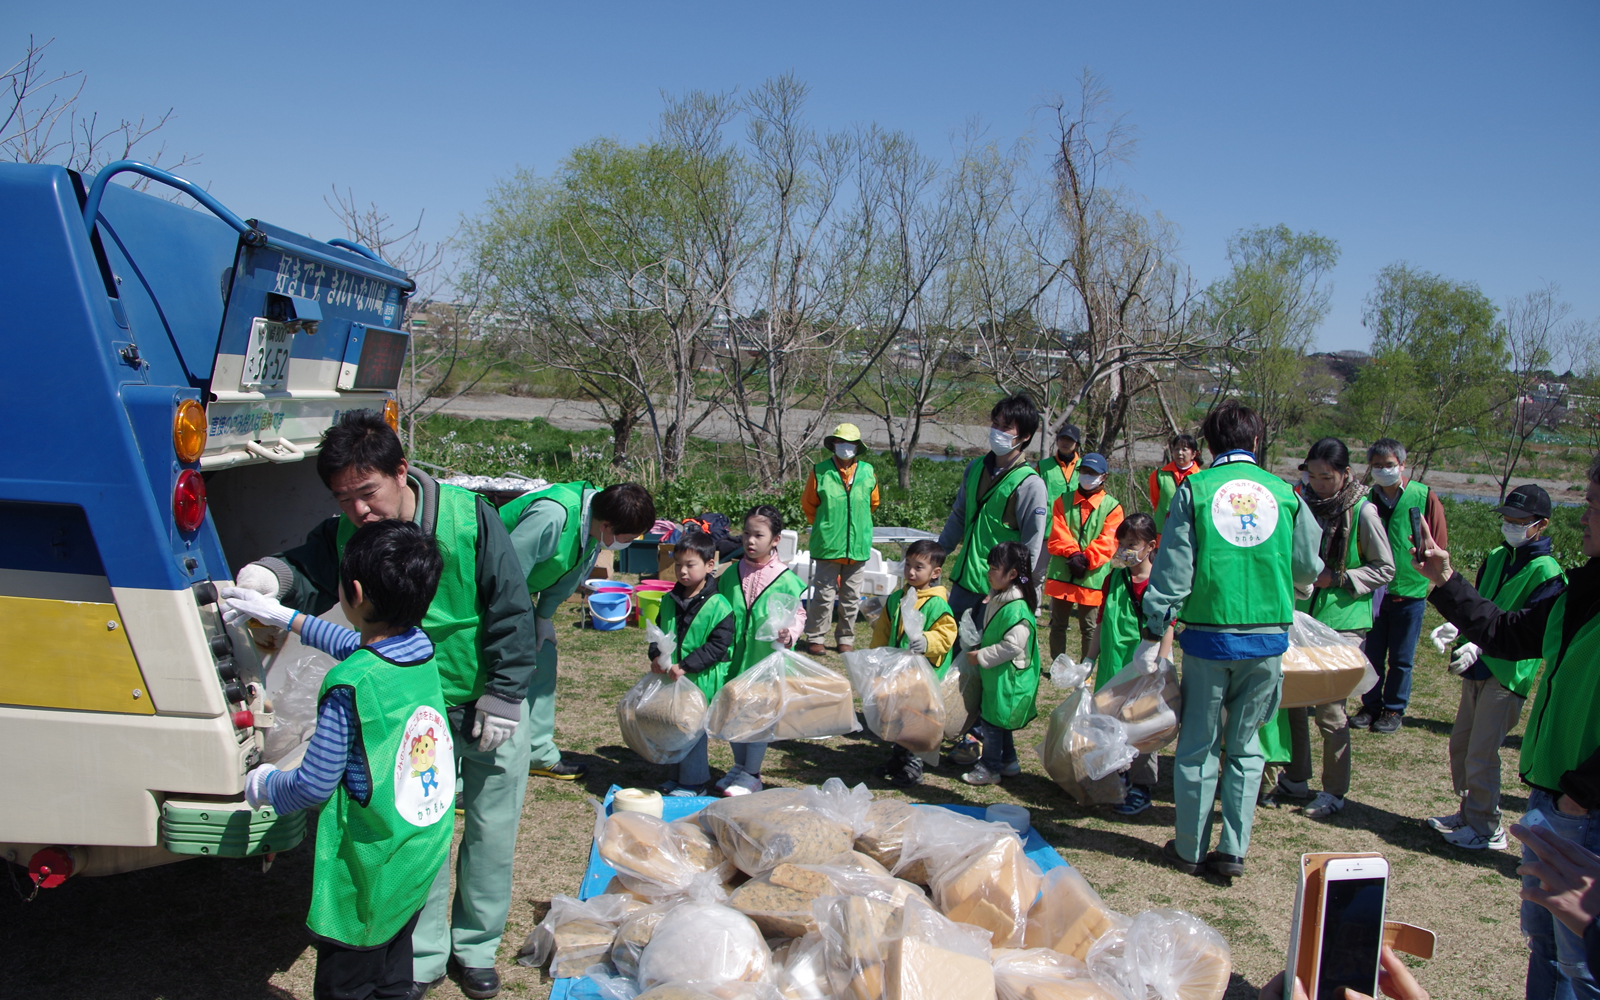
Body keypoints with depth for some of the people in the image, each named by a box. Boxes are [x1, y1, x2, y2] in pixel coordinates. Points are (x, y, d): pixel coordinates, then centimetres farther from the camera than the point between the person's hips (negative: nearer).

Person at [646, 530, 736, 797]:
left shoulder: (718, 606, -14)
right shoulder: (669, 600, 5)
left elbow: (718, 646, -17)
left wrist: (685, 666, -23)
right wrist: (656, 656, -7)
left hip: (701, 682, -6)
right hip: (670, 680, 6)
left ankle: (693, 784, 16)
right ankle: (674, 778, 32)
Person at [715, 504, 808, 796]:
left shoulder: (785, 579, -8)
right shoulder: (731, 574, 3)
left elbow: (798, 614, -3)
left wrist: (788, 633, -22)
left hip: (766, 660, -4)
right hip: (734, 661, 4)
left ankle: (751, 775, 17)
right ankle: (739, 766, 31)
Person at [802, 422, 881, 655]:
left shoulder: (867, 473, 2)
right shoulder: (820, 471, -5)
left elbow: (873, 503, 19)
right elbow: (808, 504, 9)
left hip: (858, 546, 3)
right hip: (827, 546, -3)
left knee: (851, 597, 10)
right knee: (824, 595, 1)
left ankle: (845, 639, 22)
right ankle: (815, 638, 12)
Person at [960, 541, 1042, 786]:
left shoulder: (1016, 609, -25)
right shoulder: (998, 599, 6)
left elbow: (1012, 646, -29)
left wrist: (981, 656, -21)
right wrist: (979, 651, 11)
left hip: (1008, 678, -10)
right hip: (995, 675, 10)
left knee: (993, 720, 0)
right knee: (999, 719, 20)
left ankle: (990, 768, 13)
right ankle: (1008, 762, 33)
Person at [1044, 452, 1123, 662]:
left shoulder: (1112, 507, 1)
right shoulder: (1063, 501, 8)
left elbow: (1108, 542, -8)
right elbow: (1058, 533, -2)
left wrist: (1086, 558, -21)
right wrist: (1072, 553, -18)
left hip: (1092, 578, -2)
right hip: (1061, 574, 2)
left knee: (1089, 629, 7)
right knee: (1058, 625, 10)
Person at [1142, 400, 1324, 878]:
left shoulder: (1195, 489, -3)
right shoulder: (1284, 493, 1)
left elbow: (1172, 571, -6)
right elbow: (1308, 570, 8)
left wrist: (1153, 634, -2)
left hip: (1209, 636, -1)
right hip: (1268, 639, 1)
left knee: (1197, 745, 9)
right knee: (1245, 746, 13)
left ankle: (1190, 848, 17)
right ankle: (1233, 849, 14)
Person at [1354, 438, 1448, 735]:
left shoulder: (1424, 497, -5)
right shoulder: (1367, 500, 3)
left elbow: (1439, 543, 0)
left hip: (1409, 590, -2)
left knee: (1401, 659, 7)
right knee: (1372, 654, 10)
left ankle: (1394, 709, 20)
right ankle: (1371, 706, 23)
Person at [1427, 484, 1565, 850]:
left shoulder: (1547, 572, -13)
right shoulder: (1496, 557, 10)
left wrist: (1480, 646, -28)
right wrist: (1456, 625, -4)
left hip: (1508, 673, -8)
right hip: (1478, 669, 8)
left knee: (1481, 755, -5)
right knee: (1460, 745, 14)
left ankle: (1487, 830, 9)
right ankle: (1468, 813, 29)